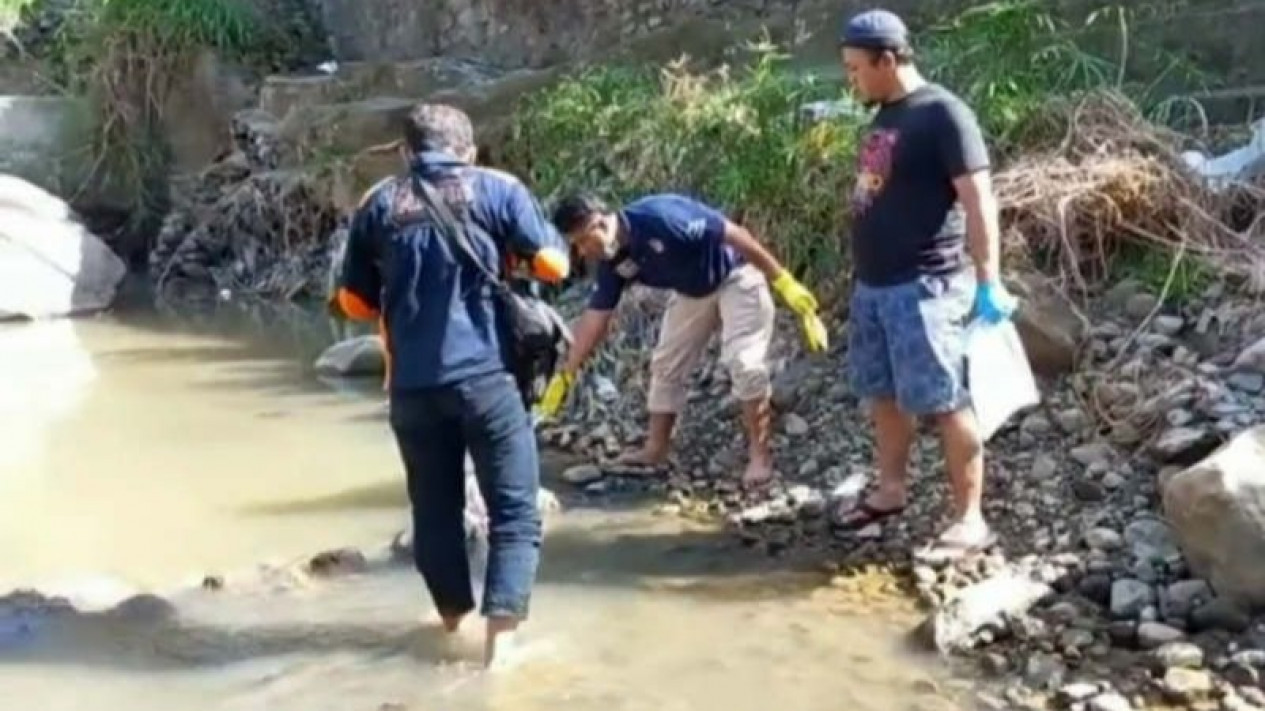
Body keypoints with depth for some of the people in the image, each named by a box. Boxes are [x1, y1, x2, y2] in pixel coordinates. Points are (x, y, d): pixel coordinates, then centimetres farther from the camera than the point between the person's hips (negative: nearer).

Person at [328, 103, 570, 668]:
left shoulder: (378, 204, 12)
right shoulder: (497, 189, 4)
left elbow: (353, 303, 17)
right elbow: (554, 265, 2)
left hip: (412, 384, 3)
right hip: (485, 375, -3)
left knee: (434, 508, 16)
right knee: (514, 509, 2)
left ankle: (454, 622, 33)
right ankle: (500, 640, -8)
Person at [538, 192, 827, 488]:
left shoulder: (659, 216, -36)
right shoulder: (612, 261, -11)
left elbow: (735, 234, -32)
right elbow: (595, 317, -2)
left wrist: (783, 281, -30)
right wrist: (565, 375, -2)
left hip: (736, 276, -8)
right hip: (693, 291, 8)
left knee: (744, 362, -16)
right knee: (666, 363, 8)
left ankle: (760, 455, -5)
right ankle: (655, 449, 20)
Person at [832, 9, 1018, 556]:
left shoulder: (942, 113, -13)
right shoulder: (884, 118, 13)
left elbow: (978, 201, -17)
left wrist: (988, 283, -21)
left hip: (925, 287, -9)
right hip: (873, 285, 9)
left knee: (946, 402, -4)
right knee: (883, 392, 17)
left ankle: (970, 519, 3)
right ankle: (891, 489, 33)